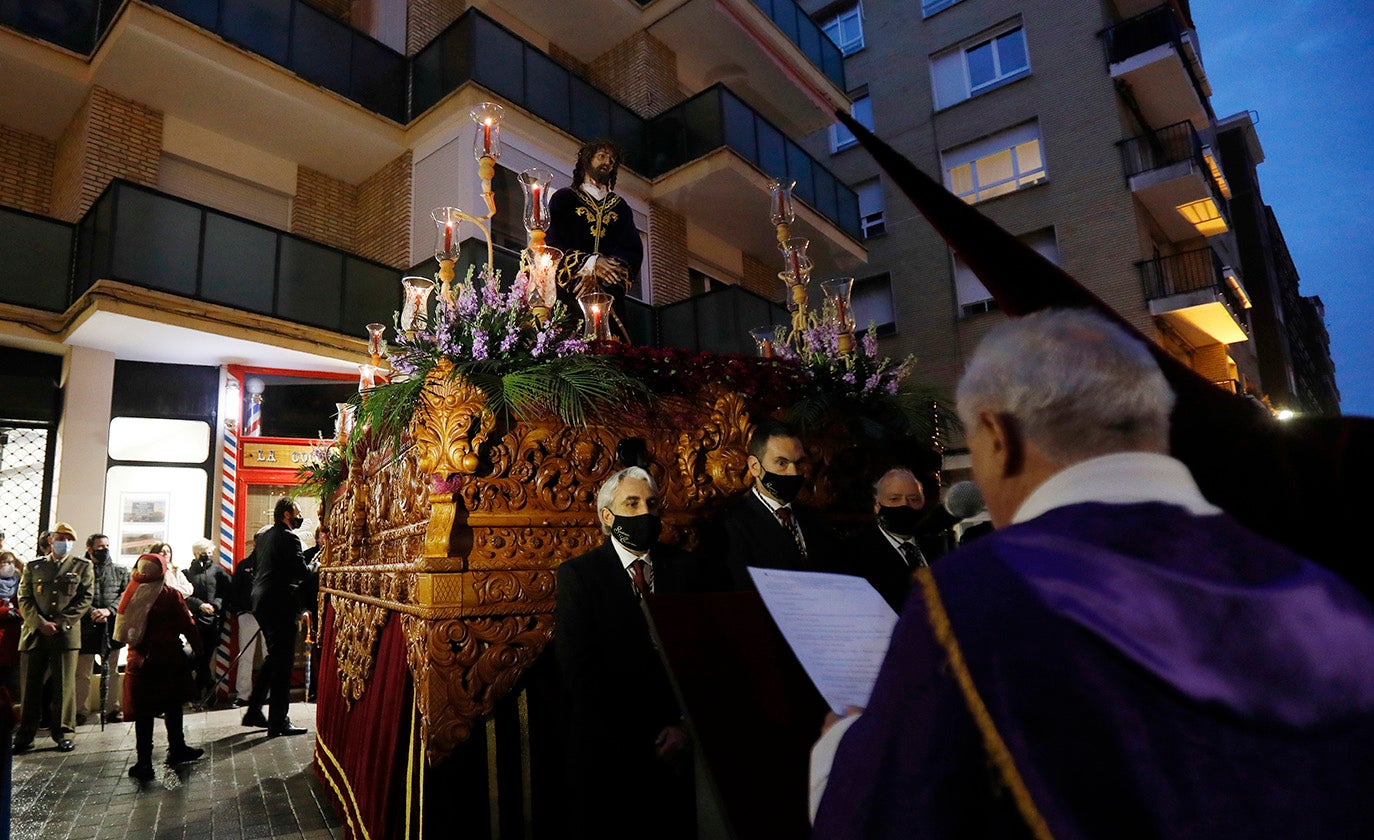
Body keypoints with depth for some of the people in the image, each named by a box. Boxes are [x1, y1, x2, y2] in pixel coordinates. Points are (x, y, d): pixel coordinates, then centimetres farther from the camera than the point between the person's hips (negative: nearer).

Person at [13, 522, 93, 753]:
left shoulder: (83, 566, 9)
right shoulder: (34, 566, 13)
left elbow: (85, 599, 1)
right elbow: (24, 598, 6)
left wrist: (60, 622, -9)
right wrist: (40, 623, -9)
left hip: (66, 633, -2)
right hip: (34, 632, 2)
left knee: (64, 685, 1)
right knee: (30, 685, 5)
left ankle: (64, 733, 9)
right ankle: (25, 735, 15)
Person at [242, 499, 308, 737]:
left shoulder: (263, 537, 14)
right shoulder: (289, 538, -14)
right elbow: (302, 572, -18)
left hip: (261, 601, 9)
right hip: (280, 603, -9)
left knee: (274, 655, 21)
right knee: (283, 660, -4)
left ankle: (253, 711, 25)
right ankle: (278, 722, 1)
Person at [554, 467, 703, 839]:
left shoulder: (685, 566, 2)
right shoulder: (577, 575, -6)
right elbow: (578, 669, -11)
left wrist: (687, 724, -11)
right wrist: (638, 745, -14)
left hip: (678, 743, 2)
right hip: (609, 747, -2)